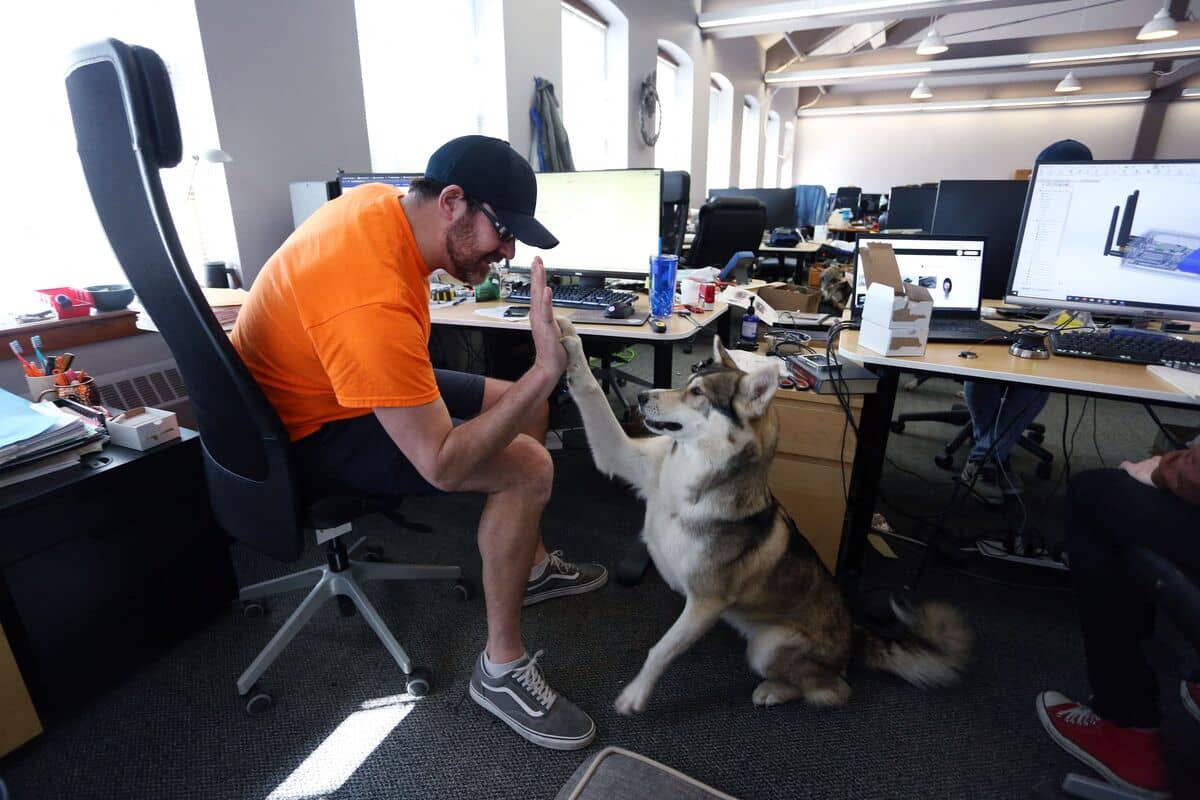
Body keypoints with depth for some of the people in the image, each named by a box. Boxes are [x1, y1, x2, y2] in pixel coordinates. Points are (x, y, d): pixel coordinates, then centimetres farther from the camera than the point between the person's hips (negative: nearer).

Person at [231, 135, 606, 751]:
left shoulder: (386, 201, -9)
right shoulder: (373, 304, -38)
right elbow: (442, 465, -36)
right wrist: (545, 371, -42)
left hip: (336, 379, 10)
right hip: (312, 435, -9)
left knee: (523, 407, 10)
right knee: (526, 467, -23)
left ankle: (531, 565, 29)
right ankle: (501, 668, -5)